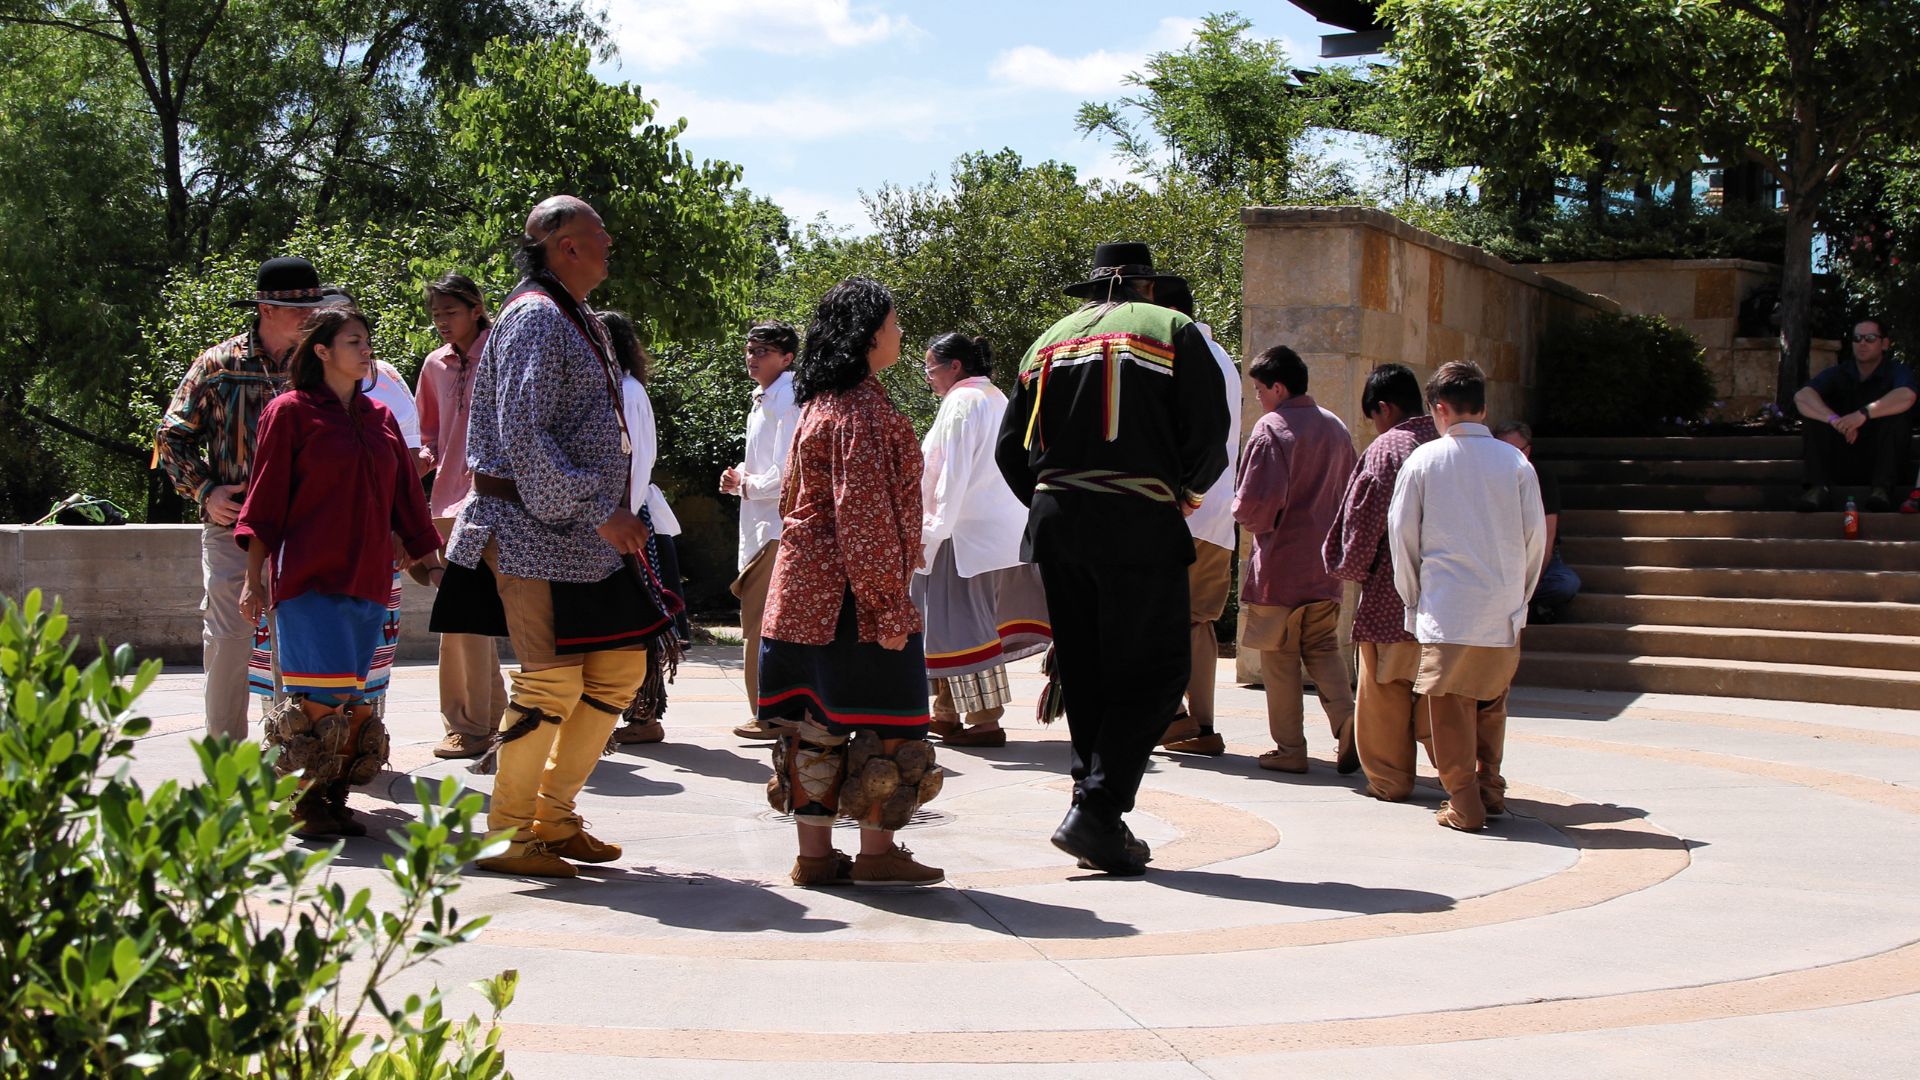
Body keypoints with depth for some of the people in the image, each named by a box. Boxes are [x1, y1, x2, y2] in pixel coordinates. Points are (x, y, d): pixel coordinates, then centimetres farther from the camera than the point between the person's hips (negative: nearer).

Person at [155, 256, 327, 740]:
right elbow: (172, 436, 6)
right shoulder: (218, 365, 1)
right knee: (228, 636, -4)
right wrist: (205, 492, -4)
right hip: (233, 522, -2)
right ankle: (225, 749, 6)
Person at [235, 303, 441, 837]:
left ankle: (335, 802, 11)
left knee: (355, 698, 4)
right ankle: (306, 806, 1)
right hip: (309, 575, -5)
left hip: (367, 578, 5)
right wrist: (254, 578, -5)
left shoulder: (380, 418, 16)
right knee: (321, 694, -9)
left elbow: (406, 499, 20)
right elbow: (266, 499, -1)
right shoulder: (291, 411, 0)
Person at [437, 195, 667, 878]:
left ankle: (554, 816, 19)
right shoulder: (535, 318, -13)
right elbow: (523, 439, -22)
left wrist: (608, 514, 18)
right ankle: (505, 835, 3)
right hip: (535, 532, -10)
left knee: (620, 667, 9)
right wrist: (601, 513, -22)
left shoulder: (575, 319, 19)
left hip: (584, 535, 10)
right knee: (553, 682, -10)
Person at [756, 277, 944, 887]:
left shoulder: (822, 402, 15)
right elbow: (864, 515, -20)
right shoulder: (863, 408, -15)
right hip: (850, 596, -9)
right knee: (885, 720, 0)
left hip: (803, 591, 9)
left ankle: (814, 854, 13)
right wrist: (887, 606, -18)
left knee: (815, 723, 9)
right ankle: (877, 853, 5)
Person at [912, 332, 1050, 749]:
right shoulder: (996, 399, 17)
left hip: (966, 530, -10)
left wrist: (934, 529, -15)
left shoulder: (960, 402, -11)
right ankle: (948, 711, 21)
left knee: (961, 624, -6)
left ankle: (985, 719, -6)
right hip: (1001, 530, 10)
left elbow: (954, 473, -16)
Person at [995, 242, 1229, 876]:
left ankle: (1098, 817, 13)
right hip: (1139, 522, -5)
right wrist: (1188, 491, 14)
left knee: (1084, 675, 12)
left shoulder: (1049, 342, 16)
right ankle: (1096, 812, -11)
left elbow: (1011, 450, 11)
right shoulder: (1171, 330, 3)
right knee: (1153, 671, 0)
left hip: (1055, 521, 5)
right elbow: (1209, 436, -5)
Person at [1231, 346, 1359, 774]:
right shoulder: (1336, 428, 10)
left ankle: (1289, 748, 6)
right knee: (1323, 648, 12)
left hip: (1279, 566, -6)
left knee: (1279, 657, 4)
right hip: (1325, 566, 6)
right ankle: (1346, 722, -9)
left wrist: (1244, 514, 0)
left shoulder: (1272, 428, -13)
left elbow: (1257, 501, -20)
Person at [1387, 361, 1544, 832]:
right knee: (1491, 703, 19)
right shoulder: (1515, 462, 1)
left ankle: (1464, 804, 4)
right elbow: (1536, 536, 4)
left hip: (1446, 611, -3)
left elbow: (1401, 533, 1)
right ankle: (1490, 789, 23)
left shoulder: (1424, 460, -3)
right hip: (1503, 612, 3)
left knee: (1449, 705, 4)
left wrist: (1413, 599, 12)